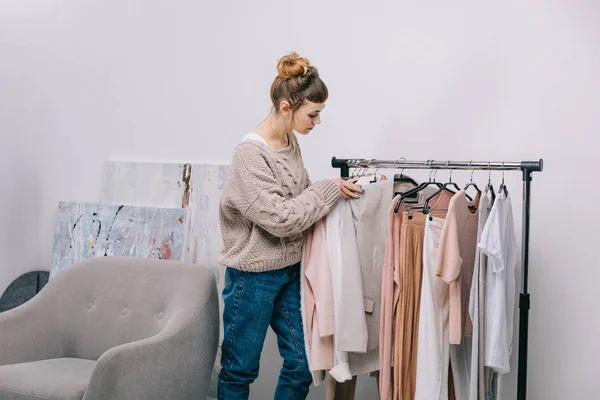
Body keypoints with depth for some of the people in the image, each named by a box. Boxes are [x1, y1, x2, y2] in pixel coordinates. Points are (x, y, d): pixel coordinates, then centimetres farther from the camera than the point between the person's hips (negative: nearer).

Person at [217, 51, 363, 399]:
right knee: (240, 370, 8)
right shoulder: (250, 152, -20)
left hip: (290, 269, 7)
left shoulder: (291, 142, 3)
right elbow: (280, 218, -23)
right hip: (253, 275, -7)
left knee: (301, 366, 11)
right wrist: (329, 191, -16)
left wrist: (339, 188, -1)